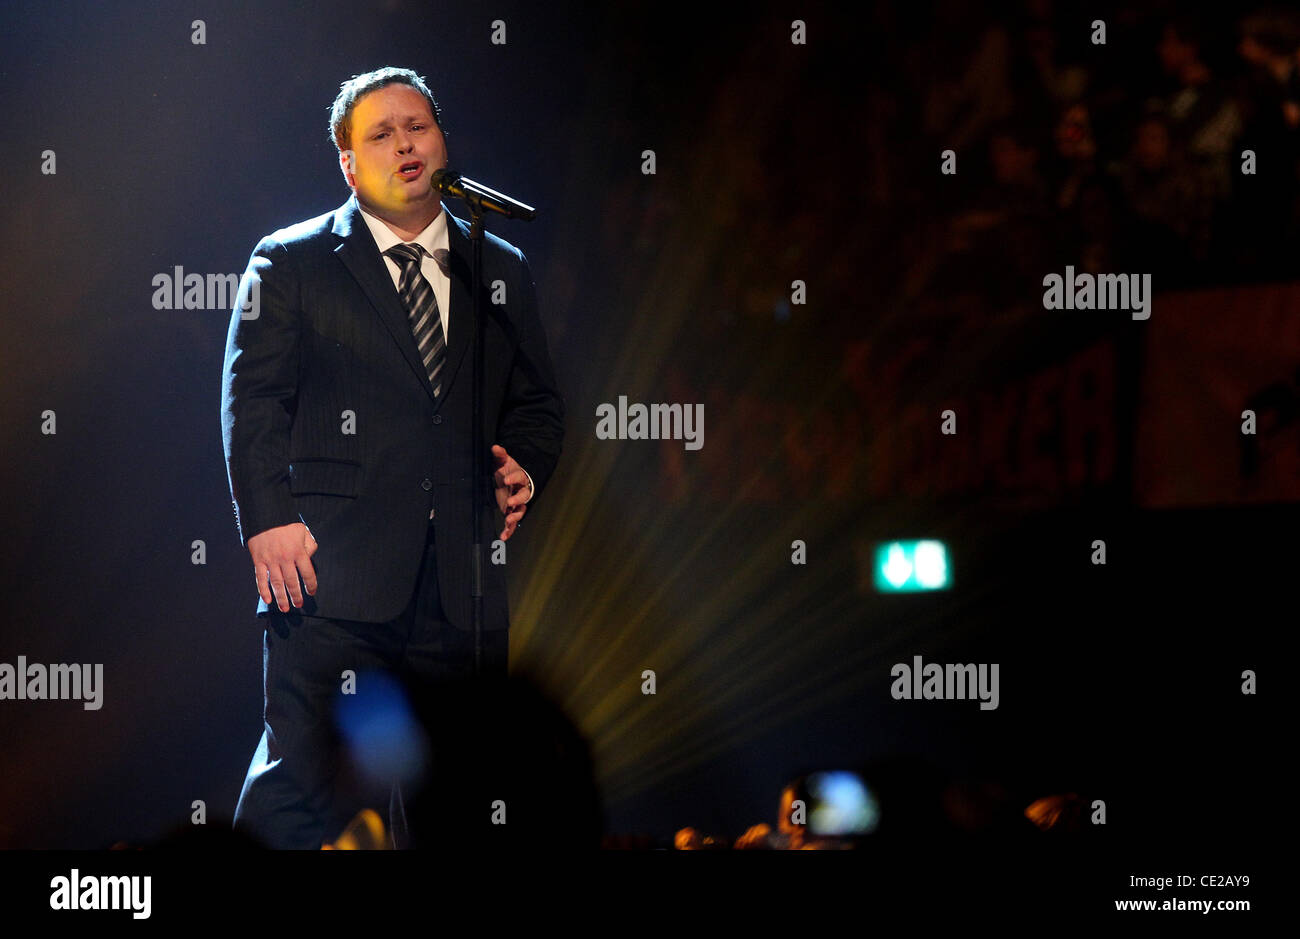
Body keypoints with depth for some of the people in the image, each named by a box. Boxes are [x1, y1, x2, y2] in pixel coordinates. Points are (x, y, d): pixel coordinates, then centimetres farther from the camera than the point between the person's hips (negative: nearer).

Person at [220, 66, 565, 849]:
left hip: (465, 578, 4)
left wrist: (526, 470, 2)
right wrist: (269, 520, -12)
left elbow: (537, 401, 23)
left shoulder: (502, 271, 18)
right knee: (303, 782, -11)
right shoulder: (290, 263, 8)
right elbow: (253, 398, 1)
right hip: (334, 568, -4)